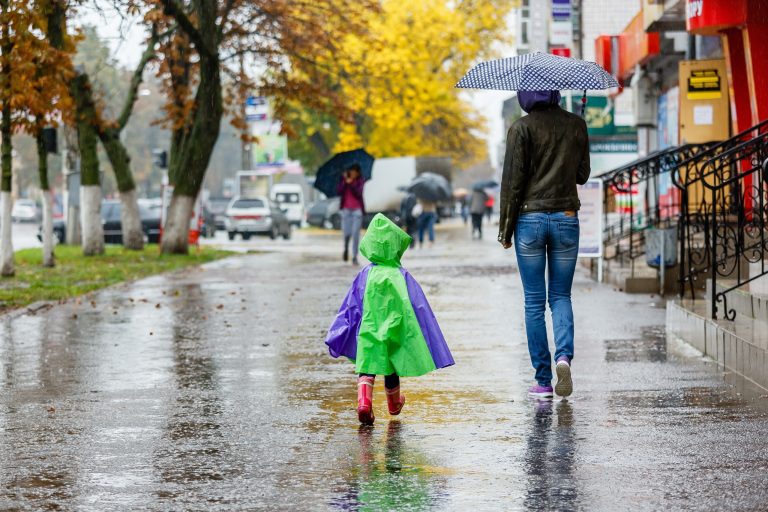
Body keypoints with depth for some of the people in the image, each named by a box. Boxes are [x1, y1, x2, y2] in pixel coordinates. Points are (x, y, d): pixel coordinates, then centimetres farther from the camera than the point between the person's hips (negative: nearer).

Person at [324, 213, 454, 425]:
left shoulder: (365, 275, 1)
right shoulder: (403, 276, 0)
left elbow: (351, 308, 2)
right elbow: (419, 308, 0)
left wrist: (337, 339, 7)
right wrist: (422, 340, 8)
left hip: (369, 329, -1)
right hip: (396, 329, 1)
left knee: (367, 365, -4)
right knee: (392, 362, 19)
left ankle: (364, 400, -31)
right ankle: (394, 403, 41)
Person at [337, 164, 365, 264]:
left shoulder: (360, 181, -1)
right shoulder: (344, 179, 4)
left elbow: (358, 193, -13)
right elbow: (339, 191, -6)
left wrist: (351, 184, -21)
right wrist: (344, 182, -16)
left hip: (357, 209, -1)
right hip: (346, 209, 1)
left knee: (356, 233, -7)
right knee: (346, 233, -4)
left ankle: (355, 257, -1)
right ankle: (346, 248, 28)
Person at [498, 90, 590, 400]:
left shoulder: (522, 128, -6)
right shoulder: (576, 125, 3)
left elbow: (513, 180, -7)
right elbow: (582, 175, 11)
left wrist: (505, 228, -1)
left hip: (530, 219, -2)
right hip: (566, 218, 2)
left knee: (534, 301, 4)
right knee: (560, 295, 12)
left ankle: (543, 381, 4)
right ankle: (564, 355, -15)